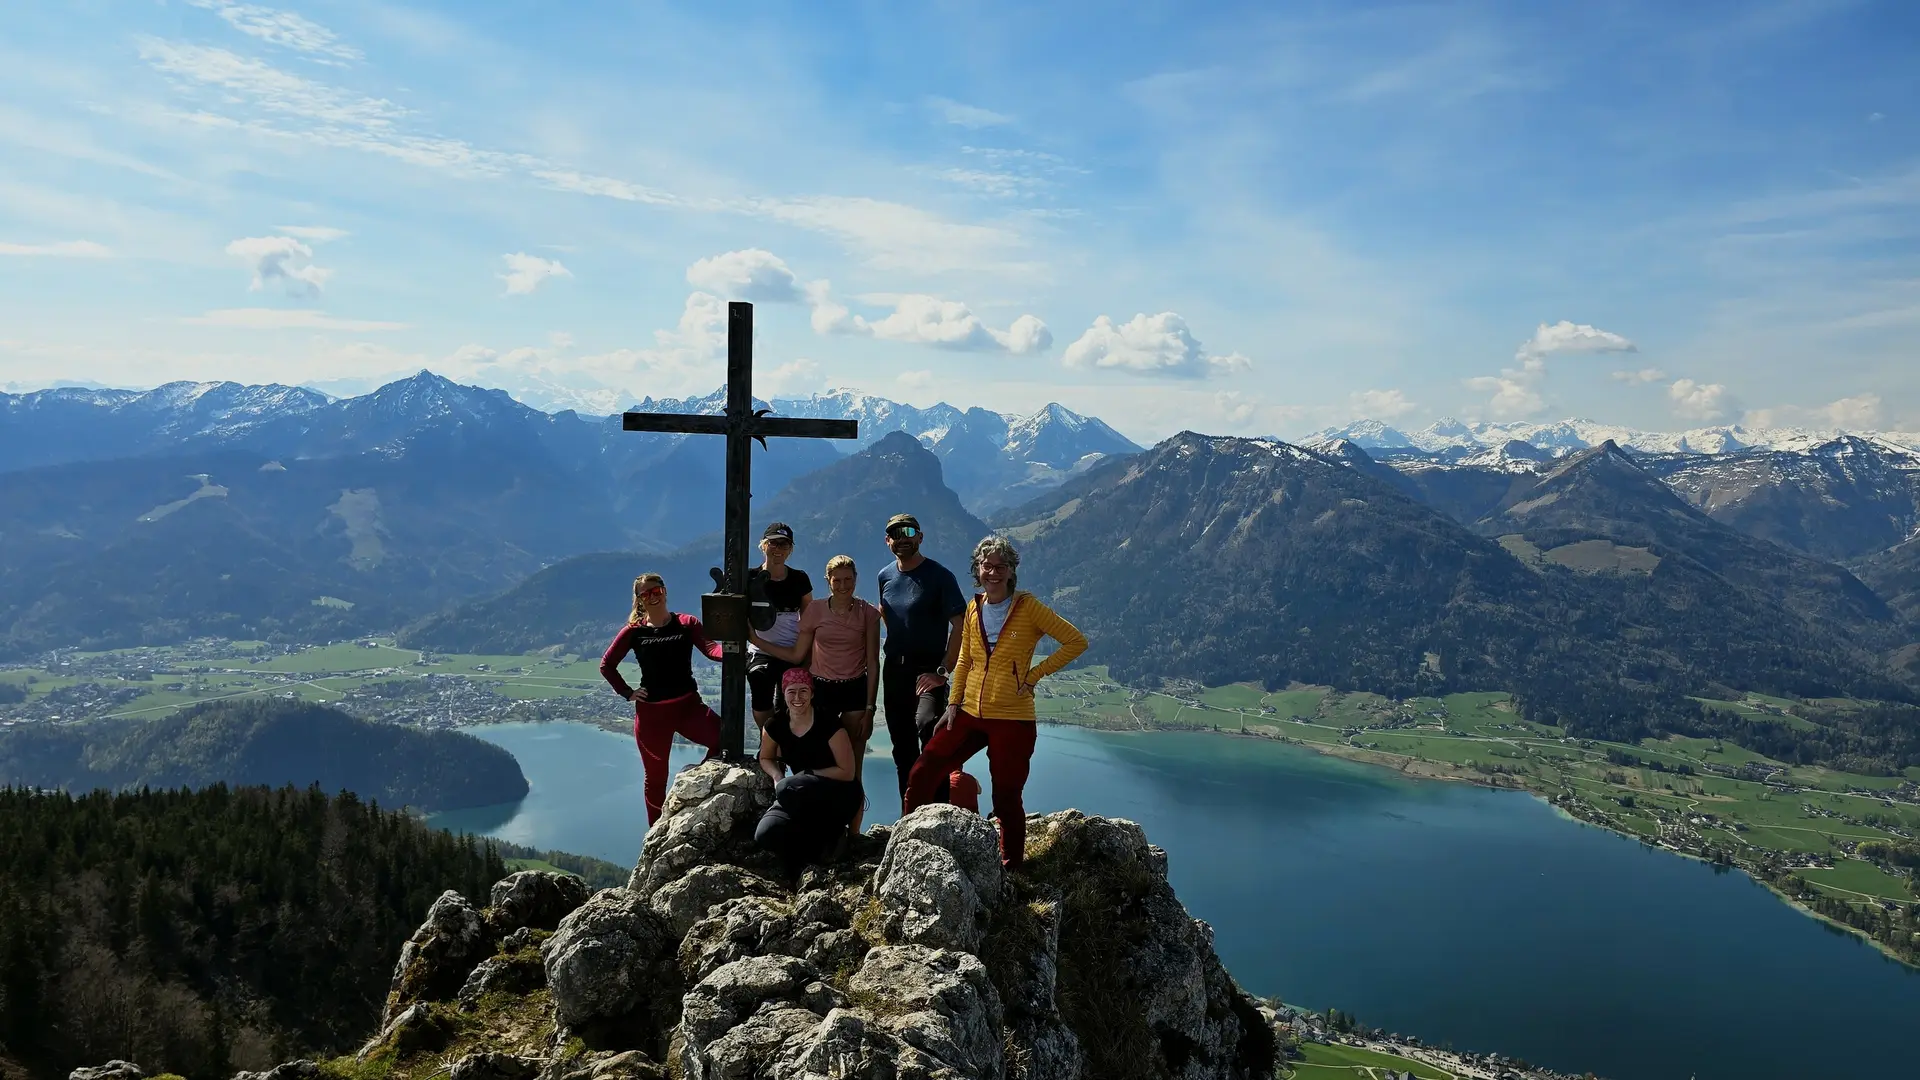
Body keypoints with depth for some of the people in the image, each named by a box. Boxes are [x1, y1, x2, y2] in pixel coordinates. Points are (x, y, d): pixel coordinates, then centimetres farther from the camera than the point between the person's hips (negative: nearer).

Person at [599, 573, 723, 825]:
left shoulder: (687, 623, -1)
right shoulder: (634, 631, 1)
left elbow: (710, 648, -18)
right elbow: (606, 665, 10)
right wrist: (627, 693, 0)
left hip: (688, 704, 0)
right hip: (651, 711, 0)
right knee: (656, 777, 10)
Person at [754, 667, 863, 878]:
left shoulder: (829, 725, -17)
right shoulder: (775, 724, -4)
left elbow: (847, 773, -13)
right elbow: (766, 758, 15)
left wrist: (808, 774, -14)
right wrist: (777, 776, -7)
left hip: (838, 796, -5)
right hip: (800, 798, 5)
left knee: (788, 789, -34)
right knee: (765, 835, -22)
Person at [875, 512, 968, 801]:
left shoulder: (939, 576, -10)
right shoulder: (885, 577, 8)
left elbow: (959, 625, -15)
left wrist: (942, 671, -20)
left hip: (928, 671, -6)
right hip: (894, 670, 6)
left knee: (927, 726, -31)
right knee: (902, 747, 12)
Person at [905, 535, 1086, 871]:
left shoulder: (1028, 607, -9)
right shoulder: (973, 608, 6)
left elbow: (1076, 642, -9)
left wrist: (1035, 674, -11)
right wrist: (954, 703, 8)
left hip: (1012, 720, -5)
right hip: (970, 714, 5)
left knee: (1006, 799, 5)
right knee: (922, 774, 0)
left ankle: (1012, 866, 24)